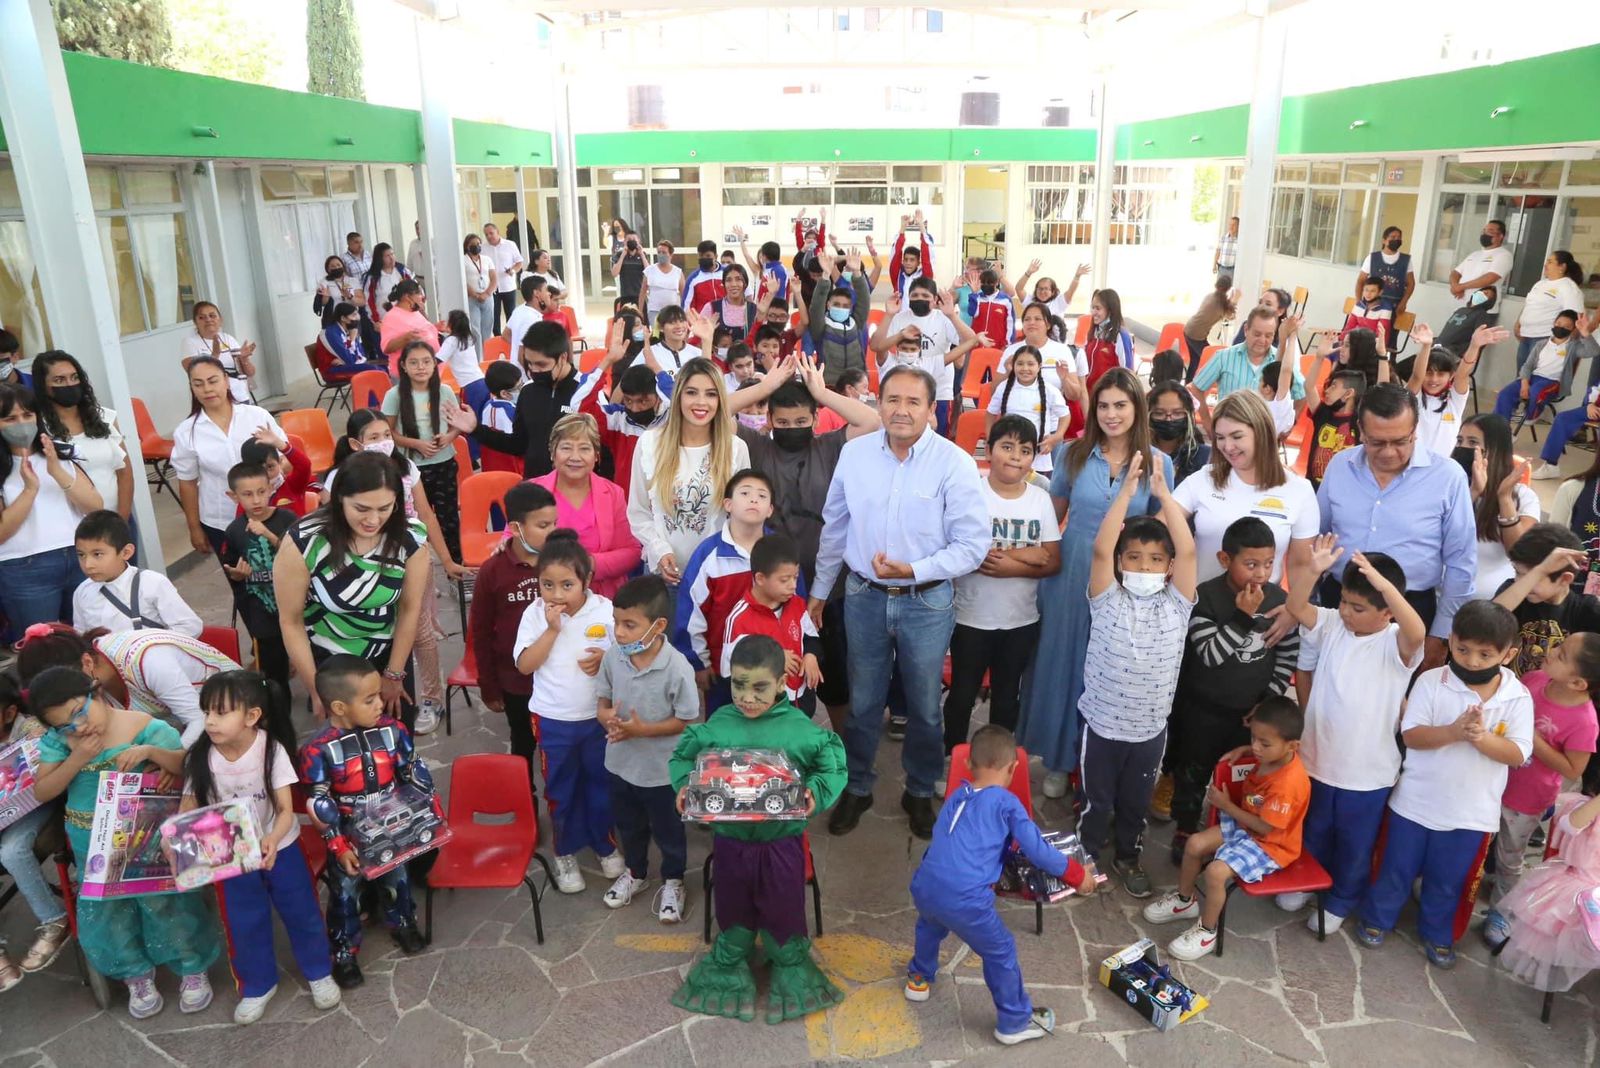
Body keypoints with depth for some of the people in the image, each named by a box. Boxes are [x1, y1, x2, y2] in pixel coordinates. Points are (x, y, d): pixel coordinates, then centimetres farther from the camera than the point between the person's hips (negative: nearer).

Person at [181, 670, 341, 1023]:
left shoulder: (272, 750, -23)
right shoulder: (200, 757, -16)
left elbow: (286, 810, -20)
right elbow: (188, 809, -6)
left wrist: (273, 839, -39)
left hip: (280, 847, -2)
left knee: (301, 913, 13)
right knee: (244, 925, 16)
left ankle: (319, 972, 36)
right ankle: (258, 985, 40)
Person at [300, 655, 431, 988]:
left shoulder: (391, 731, -15)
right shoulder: (319, 750, -25)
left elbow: (416, 776, -3)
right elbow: (318, 804, -20)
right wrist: (340, 847, -20)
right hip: (348, 838, -3)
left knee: (396, 879, 24)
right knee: (345, 893, 15)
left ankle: (402, 924, 51)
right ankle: (344, 952, 37)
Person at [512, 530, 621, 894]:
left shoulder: (605, 610, -11)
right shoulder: (534, 614, -10)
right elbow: (525, 665, -15)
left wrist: (608, 660, -23)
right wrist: (552, 629, -24)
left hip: (599, 716, 0)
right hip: (553, 719, 0)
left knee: (601, 782, 17)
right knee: (560, 787, 14)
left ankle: (604, 843, 39)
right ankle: (565, 852, 34)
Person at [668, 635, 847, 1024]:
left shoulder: (799, 728, -17)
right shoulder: (717, 725, -11)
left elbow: (833, 766, -9)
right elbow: (681, 758, 2)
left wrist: (815, 793, -27)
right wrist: (684, 786, -17)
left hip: (781, 842, -1)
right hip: (730, 840, 2)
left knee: (783, 912, 18)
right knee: (733, 909, 22)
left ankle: (791, 971, 45)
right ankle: (728, 968, 49)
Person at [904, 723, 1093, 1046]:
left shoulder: (955, 797, 19)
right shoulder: (1007, 803, 2)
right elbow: (1037, 851, -1)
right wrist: (1077, 875, 12)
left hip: (924, 889, 6)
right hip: (965, 901, -6)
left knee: (930, 924, 38)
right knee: (1001, 953, 18)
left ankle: (919, 980, 57)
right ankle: (1015, 1022, 34)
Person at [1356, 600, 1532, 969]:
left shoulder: (1517, 697, -8)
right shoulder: (1431, 681, -12)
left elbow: (1518, 754, -11)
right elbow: (1410, 734, -15)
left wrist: (1482, 738, -28)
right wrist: (1454, 732, -31)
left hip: (1470, 810, 1)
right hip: (1417, 799, -1)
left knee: (1448, 880, 18)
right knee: (1397, 867, 15)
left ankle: (1437, 934, 40)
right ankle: (1377, 918, 37)